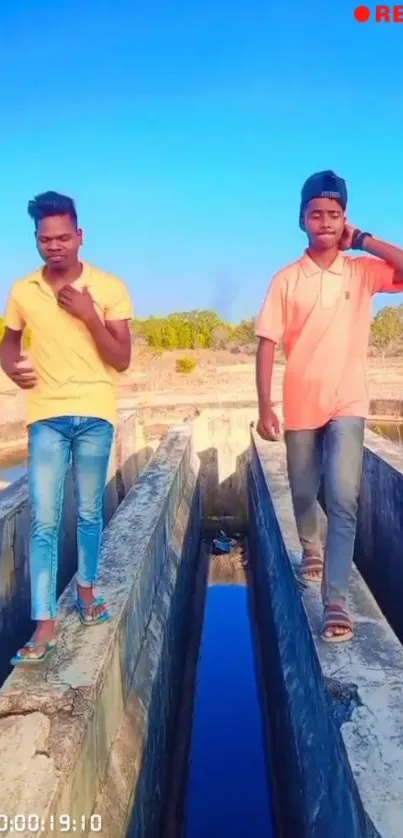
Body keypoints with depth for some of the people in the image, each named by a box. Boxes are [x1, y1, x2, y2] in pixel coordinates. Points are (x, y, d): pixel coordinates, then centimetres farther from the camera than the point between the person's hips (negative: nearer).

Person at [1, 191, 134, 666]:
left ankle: (87, 588, 35)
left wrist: (89, 315, -17)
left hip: (95, 415, 0)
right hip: (47, 417, 1)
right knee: (44, 521, -3)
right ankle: (45, 624, 3)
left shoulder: (109, 288, -4)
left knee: (89, 511, 13)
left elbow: (121, 360, -6)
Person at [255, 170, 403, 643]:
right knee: (304, 495, 17)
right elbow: (267, 346, -2)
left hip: (347, 405, -1)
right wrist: (265, 408, -8)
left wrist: (363, 240, -9)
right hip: (300, 406, 1)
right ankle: (311, 549, 48)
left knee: (343, 500, -14)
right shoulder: (286, 280, -1)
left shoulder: (364, 271, 1)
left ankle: (335, 602, -9)